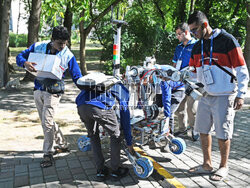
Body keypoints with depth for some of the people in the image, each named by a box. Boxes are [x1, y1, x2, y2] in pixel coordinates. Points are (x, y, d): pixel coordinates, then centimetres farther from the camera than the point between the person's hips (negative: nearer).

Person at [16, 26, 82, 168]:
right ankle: (63, 144, 32)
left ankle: (48, 154, 7)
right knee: (47, 121, 14)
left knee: (47, 123, -9)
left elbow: (77, 76, -4)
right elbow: (20, 56, 4)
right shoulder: (38, 47, -2)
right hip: (38, 90, 5)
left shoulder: (68, 55, -9)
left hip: (53, 92, -5)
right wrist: (25, 63, -20)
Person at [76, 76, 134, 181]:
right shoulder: (122, 90, 26)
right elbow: (125, 117, 25)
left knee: (93, 136, 27)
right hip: (100, 108, -5)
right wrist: (129, 143, 32)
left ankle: (100, 171, 31)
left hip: (81, 107, 5)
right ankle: (115, 171, 28)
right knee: (115, 135, 19)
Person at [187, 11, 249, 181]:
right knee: (204, 131, 11)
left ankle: (224, 167, 21)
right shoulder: (198, 46, 11)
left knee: (223, 134, 2)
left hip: (224, 97, -6)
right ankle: (207, 165, 26)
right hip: (205, 96, 6)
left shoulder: (227, 40, -8)